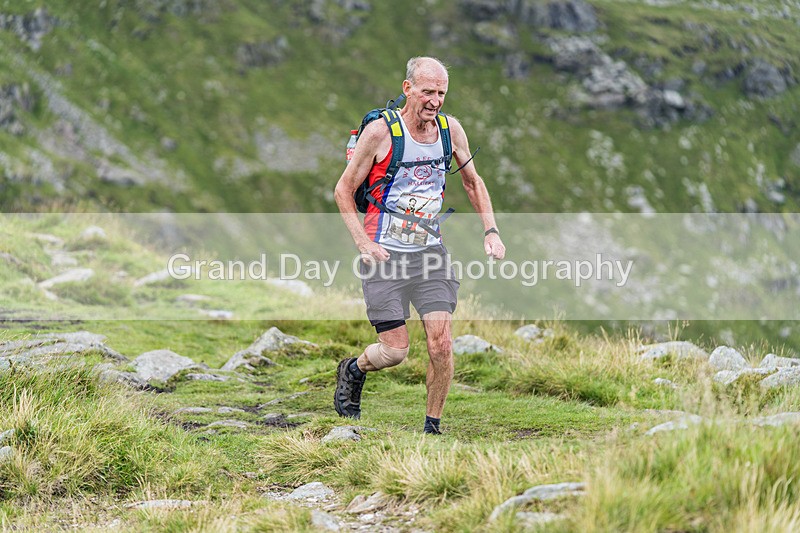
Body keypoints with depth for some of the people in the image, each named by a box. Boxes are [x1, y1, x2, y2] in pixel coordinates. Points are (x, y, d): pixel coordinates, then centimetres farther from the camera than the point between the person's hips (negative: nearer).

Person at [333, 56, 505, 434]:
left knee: (441, 343, -8)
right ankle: (353, 370, 29)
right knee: (395, 351, -4)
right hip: (385, 256, -4)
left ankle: (432, 427, 8)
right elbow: (343, 190, -4)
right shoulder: (380, 131, -12)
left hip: (430, 251, 4)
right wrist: (363, 243, -15)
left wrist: (490, 230, 6)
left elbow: (473, 181, 18)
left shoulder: (450, 129, 1)